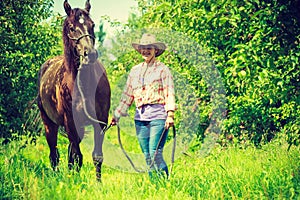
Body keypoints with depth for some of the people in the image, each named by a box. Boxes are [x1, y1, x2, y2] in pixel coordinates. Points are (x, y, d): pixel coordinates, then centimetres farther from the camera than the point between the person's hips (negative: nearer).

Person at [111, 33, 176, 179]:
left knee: (155, 154, -13)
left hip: (158, 115, -6)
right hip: (140, 117, 6)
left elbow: (170, 94, -6)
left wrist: (170, 114, -18)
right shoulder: (135, 71, 16)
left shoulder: (162, 69, 1)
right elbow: (127, 96, 19)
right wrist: (117, 115, 16)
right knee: (147, 156, 5)